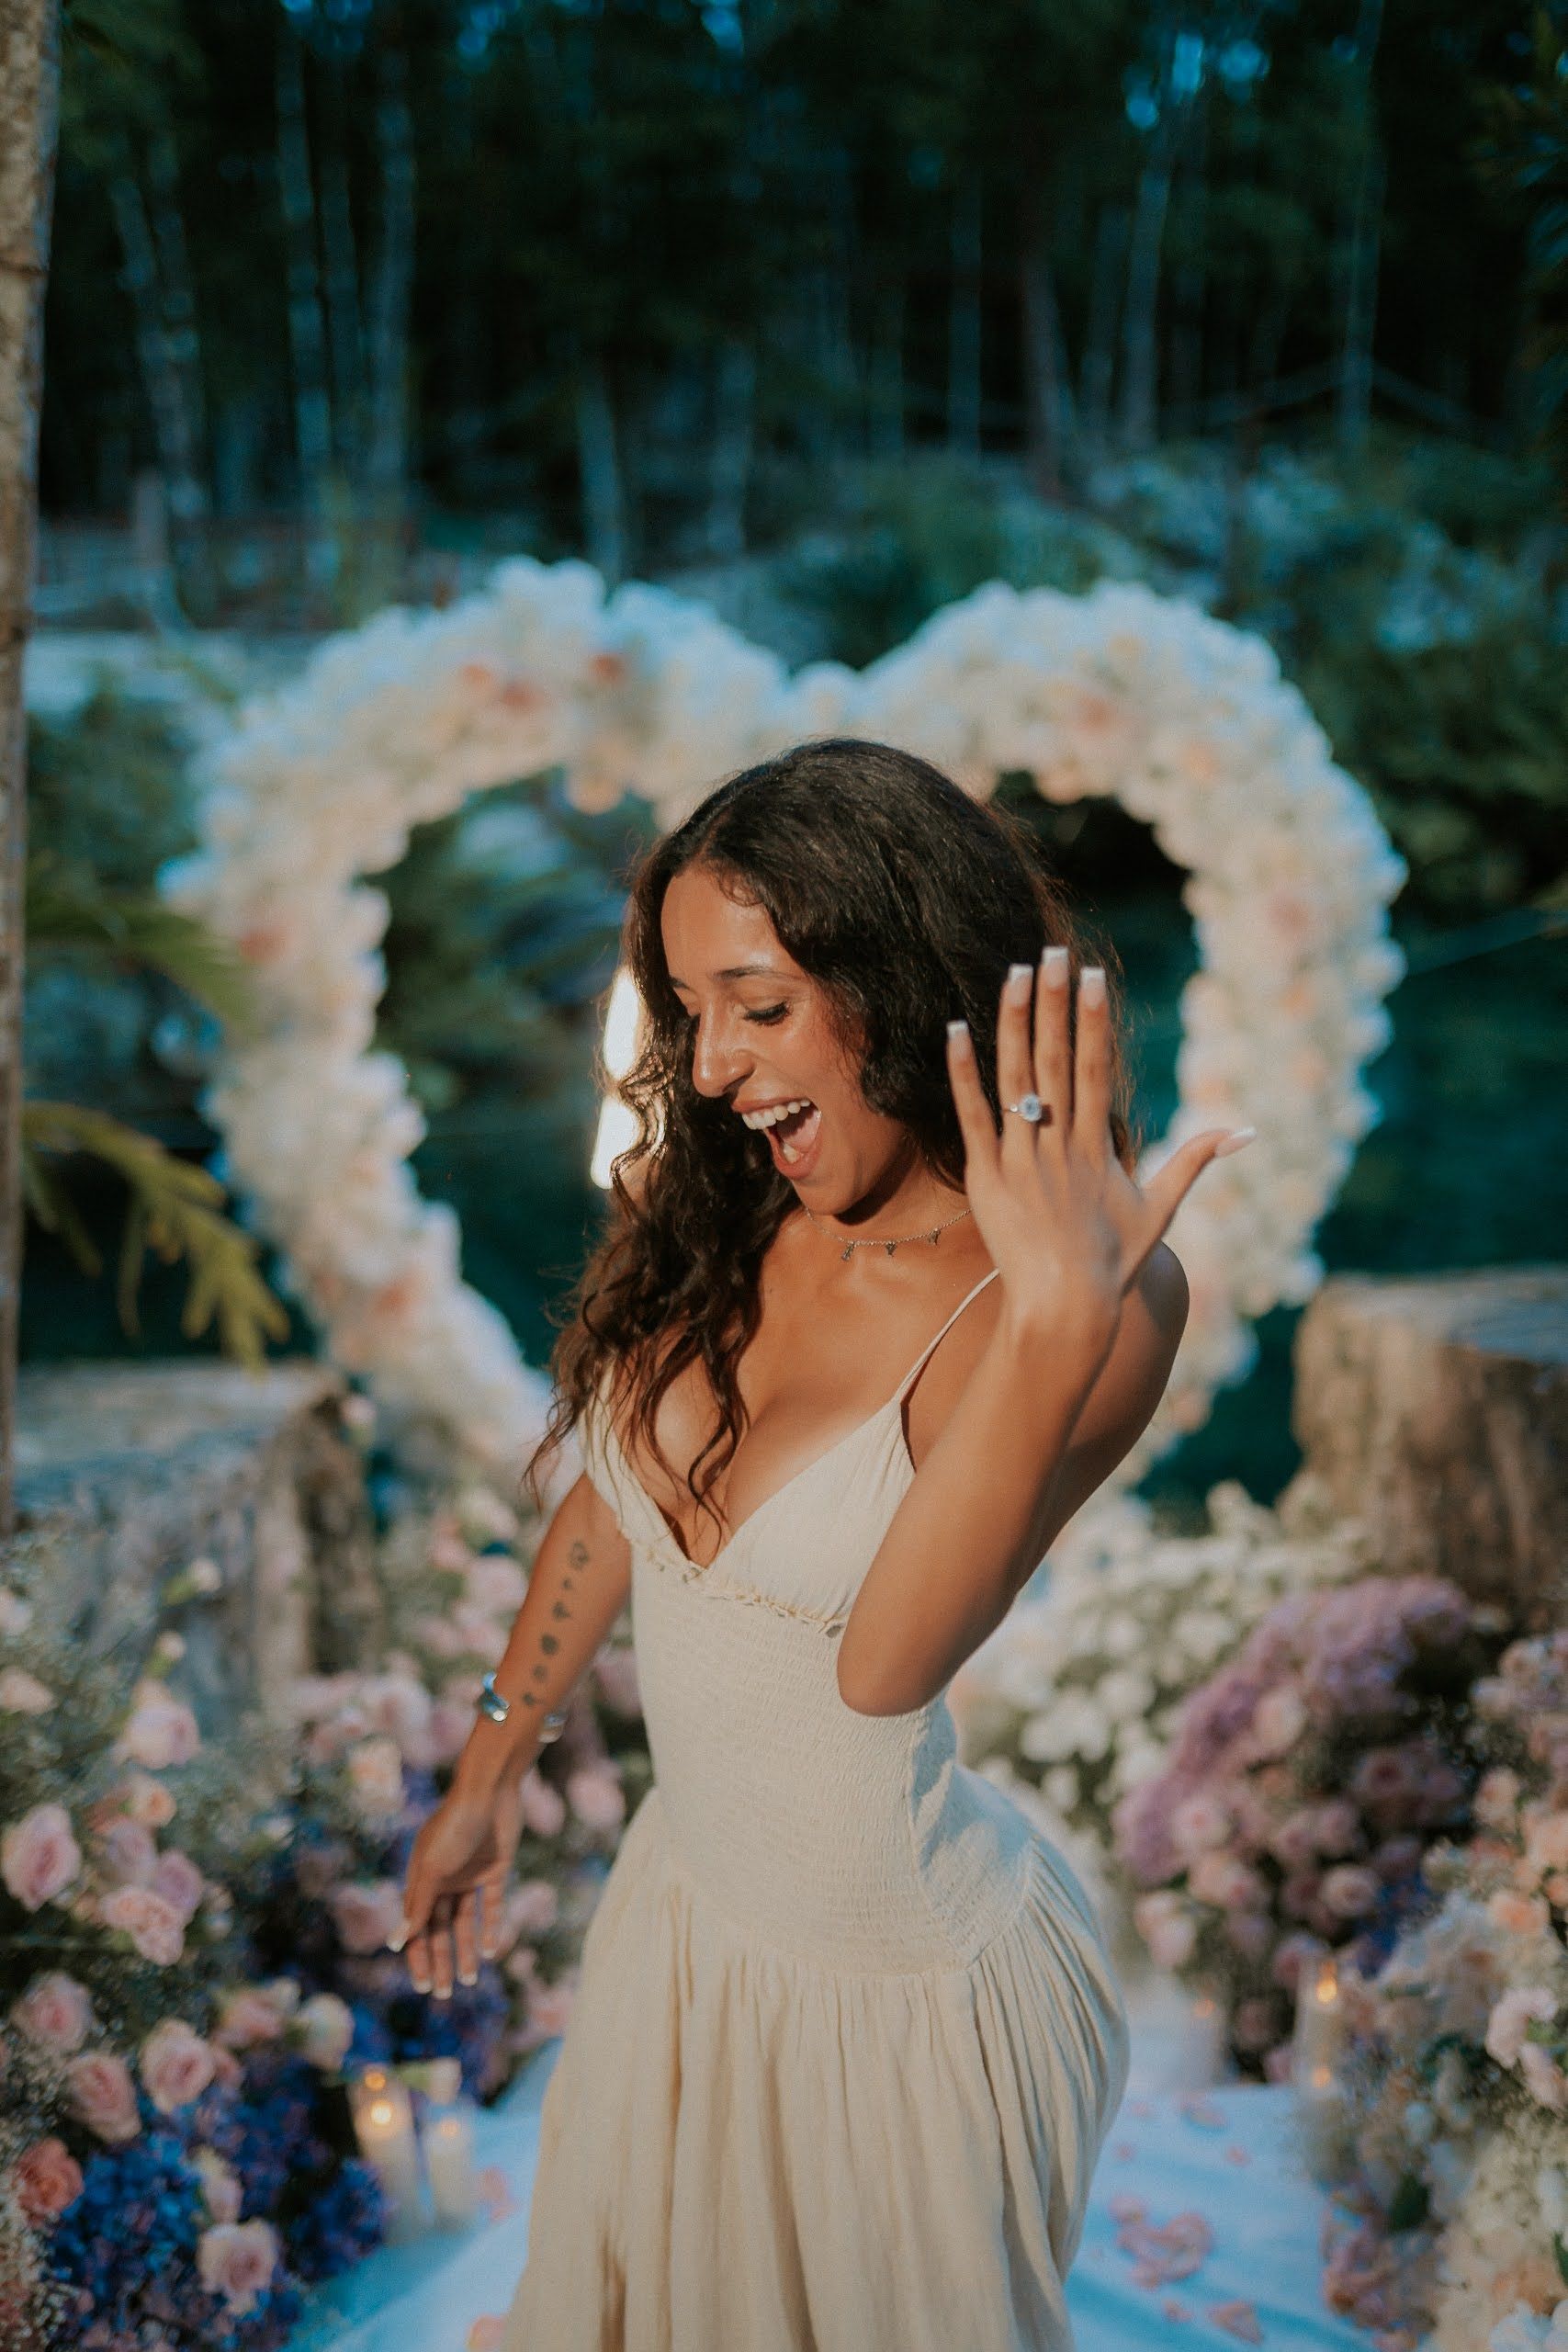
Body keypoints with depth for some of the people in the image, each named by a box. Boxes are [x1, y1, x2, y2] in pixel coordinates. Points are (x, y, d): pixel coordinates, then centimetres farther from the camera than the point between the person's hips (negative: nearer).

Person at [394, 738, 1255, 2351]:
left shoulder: (1096, 1309, -25)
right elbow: (609, 1504, 6)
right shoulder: (715, 1221, -8)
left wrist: (1057, 1316, -45)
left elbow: (886, 1661, -35)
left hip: (888, 1989, -5)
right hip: (680, 1900, 5)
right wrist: (490, 1772, 16)